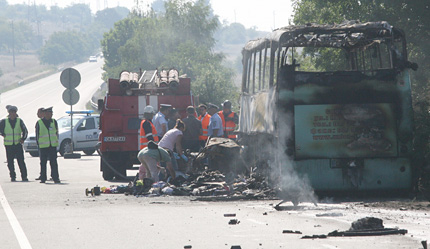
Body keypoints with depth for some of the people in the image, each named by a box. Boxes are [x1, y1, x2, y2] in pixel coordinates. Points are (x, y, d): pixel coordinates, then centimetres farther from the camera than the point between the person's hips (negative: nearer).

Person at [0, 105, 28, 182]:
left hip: (18, 144, 0)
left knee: (21, 161, -6)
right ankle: (13, 177, 9)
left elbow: (25, 131, 6)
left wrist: (23, 139, -5)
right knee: (10, 162, 1)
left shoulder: (19, 121, 4)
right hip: (9, 145, 0)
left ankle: (24, 177, -3)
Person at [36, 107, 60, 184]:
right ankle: (43, 178, 10)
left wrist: (56, 142, 9)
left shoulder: (54, 122, 7)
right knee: (43, 163, 3)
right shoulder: (39, 123, 1)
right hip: (43, 146, -1)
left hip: (53, 145, 1)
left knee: (53, 162, -2)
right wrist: (38, 144, 1)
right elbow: (37, 135, 5)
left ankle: (55, 178, -2)